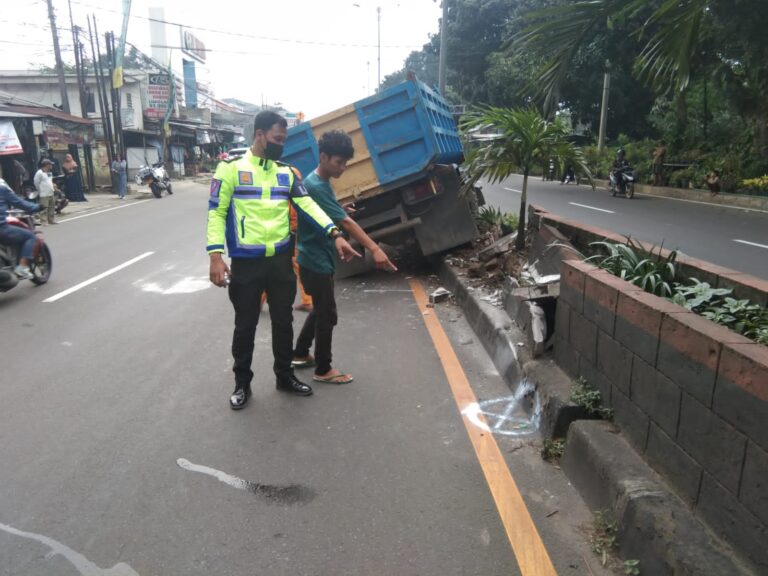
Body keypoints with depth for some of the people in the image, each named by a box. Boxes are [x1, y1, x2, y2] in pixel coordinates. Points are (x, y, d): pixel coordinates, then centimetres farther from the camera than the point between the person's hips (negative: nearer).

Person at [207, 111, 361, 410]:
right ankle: (242, 383, 27)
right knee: (245, 325, 9)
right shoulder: (231, 168, -3)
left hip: (281, 260, 4)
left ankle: (284, 376, 32)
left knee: (283, 321, 14)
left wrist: (335, 234, -13)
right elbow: (216, 213, -5)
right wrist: (215, 256, -15)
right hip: (246, 263, -4)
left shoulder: (286, 172, 9)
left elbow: (307, 205, 0)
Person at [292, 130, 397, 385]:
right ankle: (323, 369, 15)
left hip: (319, 259, 10)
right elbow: (345, 222, -30)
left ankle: (300, 354, 35)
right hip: (316, 262, -10)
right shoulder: (315, 186, -22)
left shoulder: (321, 183, 10)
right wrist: (374, 248, -35)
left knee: (320, 310, 21)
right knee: (327, 315, 1)